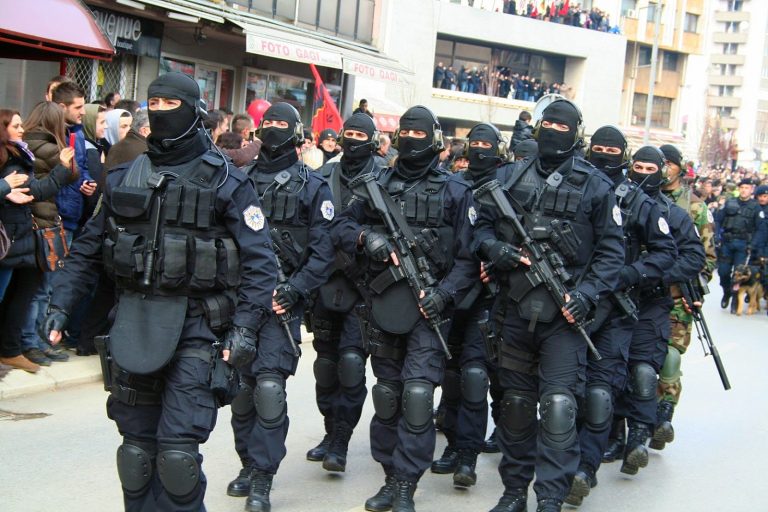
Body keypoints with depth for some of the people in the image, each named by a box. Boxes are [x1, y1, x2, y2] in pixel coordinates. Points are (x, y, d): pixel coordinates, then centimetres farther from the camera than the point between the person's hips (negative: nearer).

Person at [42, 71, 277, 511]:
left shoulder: (224, 181, -1)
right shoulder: (125, 177, 11)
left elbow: (259, 260, -5)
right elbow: (89, 250, 16)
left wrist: (245, 326, -14)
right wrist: (61, 305, 6)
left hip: (194, 326, -4)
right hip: (133, 323, 4)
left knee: (177, 454, -10)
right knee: (137, 449, 10)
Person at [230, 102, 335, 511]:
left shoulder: (312, 186, 1)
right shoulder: (242, 179, 12)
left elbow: (323, 252, -3)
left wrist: (293, 290, -14)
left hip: (281, 300, -4)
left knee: (269, 387, -12)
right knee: (241, 386, 9)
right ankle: (248, 464, 25)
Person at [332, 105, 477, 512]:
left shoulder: (455, 191, 3)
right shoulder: (379, 185, 11)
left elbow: (467, 257, 0)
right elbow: (340, 227, 12)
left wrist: (444, 294, -14)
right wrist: (365, 237, -9)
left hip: (428, 306, -4)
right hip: (383, 304, 4)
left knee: (417, 394, -13)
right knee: (386, 395, 10)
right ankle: (391, 477, 23)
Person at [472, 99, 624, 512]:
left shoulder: (594, 185, 1)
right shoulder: (513, 177, 9)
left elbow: (611, 249, 1)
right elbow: (482, 225, 14)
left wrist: (586, 293, -12)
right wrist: (495, 249, -9)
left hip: (566, 312, -3)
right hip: (516, 308, 3)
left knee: (559, 407, -11)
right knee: (516, 404, 12)